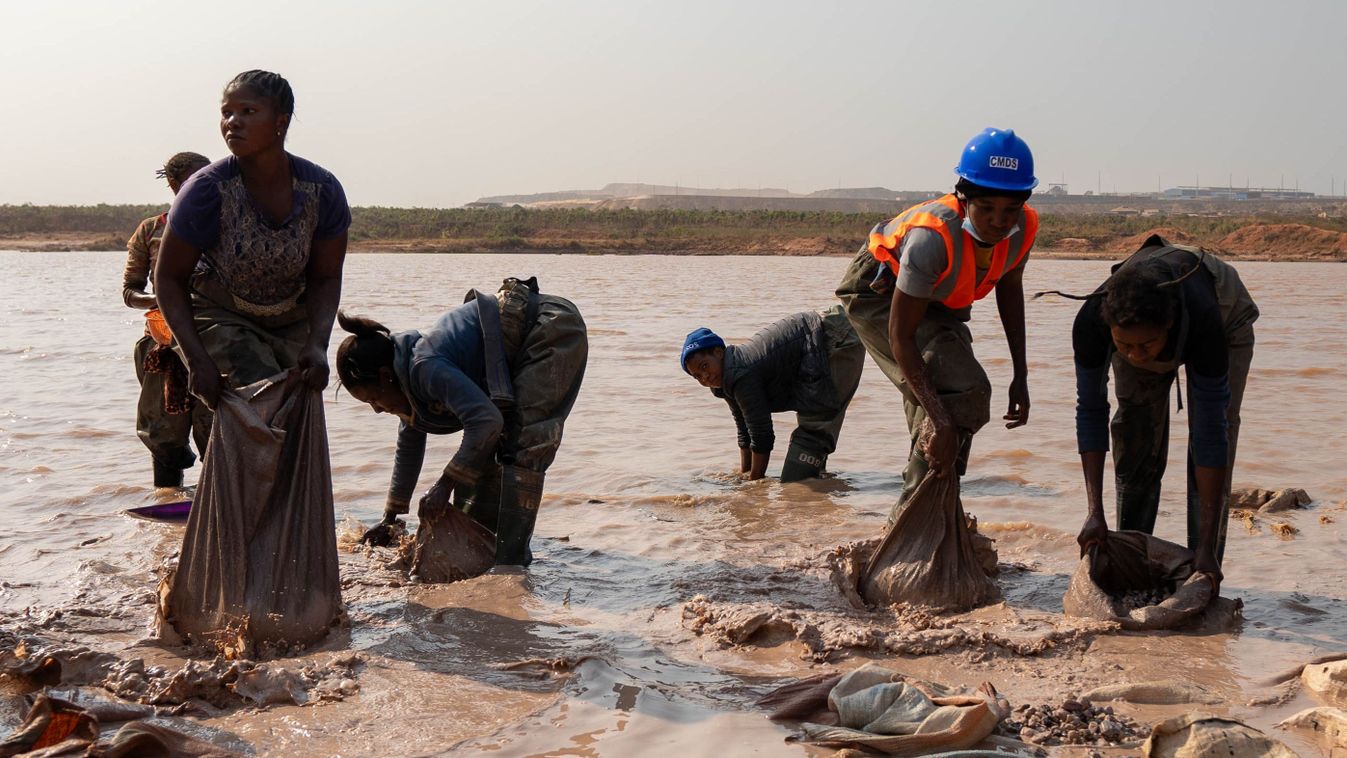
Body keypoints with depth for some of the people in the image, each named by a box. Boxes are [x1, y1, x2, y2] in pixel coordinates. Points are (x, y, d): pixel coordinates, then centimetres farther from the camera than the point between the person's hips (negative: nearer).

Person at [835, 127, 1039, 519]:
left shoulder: (1023, 228, -21)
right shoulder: (935, 237, -40)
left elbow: (1009, 286, 1)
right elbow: (900, 335, -36)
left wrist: (1021, 375, -1)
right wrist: (941, 422, -40)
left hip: (938, 302, 7)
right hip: (879, 292, -7)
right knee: (963, 392, -24)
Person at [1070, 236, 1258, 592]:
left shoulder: (1202, 320, -46)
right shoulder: (1092, 321, -41)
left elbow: (1210, 432, -41)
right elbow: (1090, 411, -28)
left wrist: (1206, 547, -40)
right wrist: (1095, 513, -32)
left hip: (1227, 319, -2)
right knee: (1135, 445, -4)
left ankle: (1204, 581, -8)